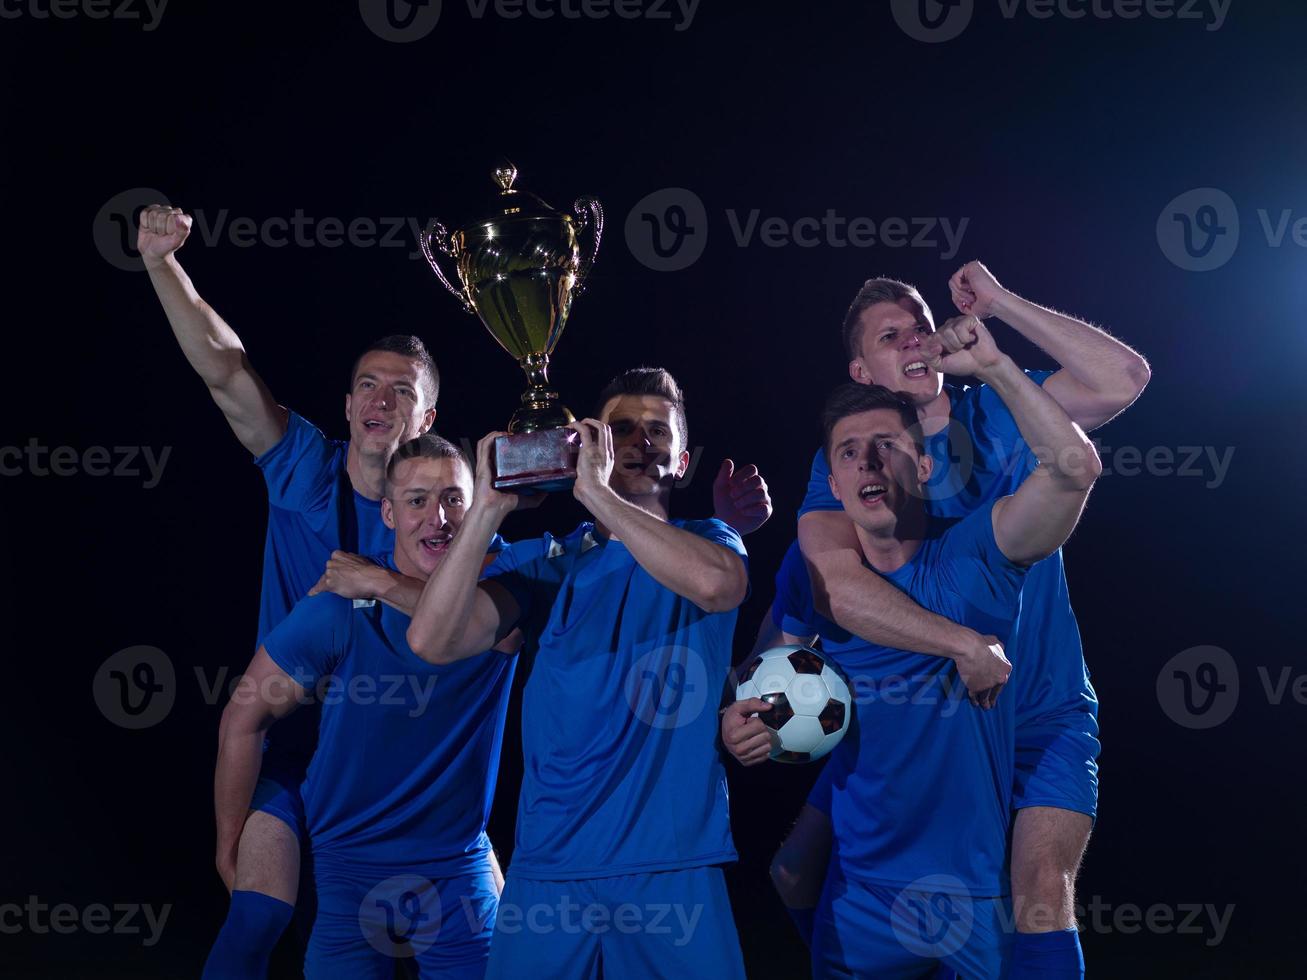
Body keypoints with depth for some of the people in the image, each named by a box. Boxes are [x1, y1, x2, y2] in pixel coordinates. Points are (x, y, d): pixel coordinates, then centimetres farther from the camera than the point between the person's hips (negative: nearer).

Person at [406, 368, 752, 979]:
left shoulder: (708, 542, 6)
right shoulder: (543, 562, 9)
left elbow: (714, 583, -21)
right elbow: (433, 641, -7)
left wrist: (597, 492, -20)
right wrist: (488, 508, -13)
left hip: (675, 864, -1)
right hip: (548, 862, 2)